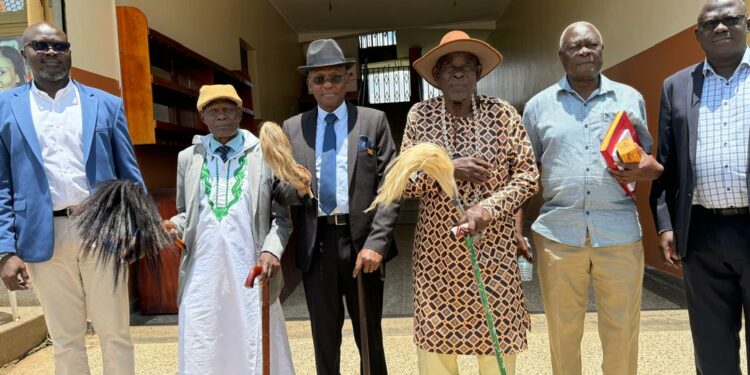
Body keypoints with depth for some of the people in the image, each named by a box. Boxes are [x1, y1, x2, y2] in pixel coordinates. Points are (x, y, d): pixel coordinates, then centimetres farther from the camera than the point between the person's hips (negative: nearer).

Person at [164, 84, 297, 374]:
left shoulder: (265, 155, 4)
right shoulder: (187, 158, 12)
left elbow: (282, 215, 3)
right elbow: (186, 213, 18)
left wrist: (272, 249, -12)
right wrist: (175, 226, -3)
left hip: (251, 271, -2)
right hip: (201, 273, 2)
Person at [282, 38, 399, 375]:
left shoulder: (373, 121, 3)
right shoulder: (292, 128, 8)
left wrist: (376, 243, -13)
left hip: (361, 241, -1)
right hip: (315, 244, 2)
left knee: (369, 337, 14)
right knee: (324, 339, 14)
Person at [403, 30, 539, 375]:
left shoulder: (502, 114, -1)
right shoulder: (419, 115, 0)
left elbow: (528, 174, -1)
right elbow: (404, 183, -1)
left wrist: (488, 208, -15)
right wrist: (447, 169, -15)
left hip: (493, 249, 0)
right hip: (436, 250, 1)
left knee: (497, 341, 10)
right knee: (435, 339, 9)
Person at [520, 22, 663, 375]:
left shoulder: (630, 98, 9)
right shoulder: (538, 105, 6)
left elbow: (652, 160, 16)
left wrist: (646, 169, -8)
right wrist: (517, 229, 2)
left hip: (619, 233, 1)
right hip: (557, 233, 0)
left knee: (623, 331, 10)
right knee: (562, 331, 13)